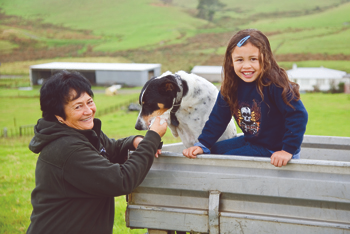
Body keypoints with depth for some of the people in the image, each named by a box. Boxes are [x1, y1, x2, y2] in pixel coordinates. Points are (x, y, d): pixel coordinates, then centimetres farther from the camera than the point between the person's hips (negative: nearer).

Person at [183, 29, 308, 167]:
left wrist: (288, 150, -29)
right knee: (211, 152, 10)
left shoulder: (275, 84, -25)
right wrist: (202, 145, -2)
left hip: (274, 150, -8)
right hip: (250, 142, 8)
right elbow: (217, 119, 6)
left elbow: (298, 115, -26)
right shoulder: (231, 87, -3)